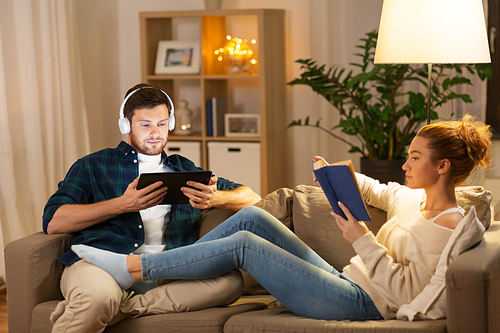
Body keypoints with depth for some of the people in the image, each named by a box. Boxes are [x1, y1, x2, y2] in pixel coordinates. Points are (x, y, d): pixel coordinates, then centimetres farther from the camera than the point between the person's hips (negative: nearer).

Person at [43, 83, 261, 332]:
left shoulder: (185, 170, 31)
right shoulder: (94, 165, 21)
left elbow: (252, 198, 26)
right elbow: (53, 222, 6)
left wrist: (216, 198, 2)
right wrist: (123, 204, -4)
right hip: (100, 264, -4)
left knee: (230, 280, -29)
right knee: (97, 297, -42)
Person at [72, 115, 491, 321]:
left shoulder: (449, 226, -15)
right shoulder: (411, 198, 11)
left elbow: (405, 290, -23)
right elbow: (377, 190, 33)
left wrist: (363, 241, -26)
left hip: (362, 304, -9)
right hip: (345, 282, 9)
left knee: (243, 244, -14)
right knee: (252, 216, -1)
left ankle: (133, 268, -4)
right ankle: (158, 271, 5)